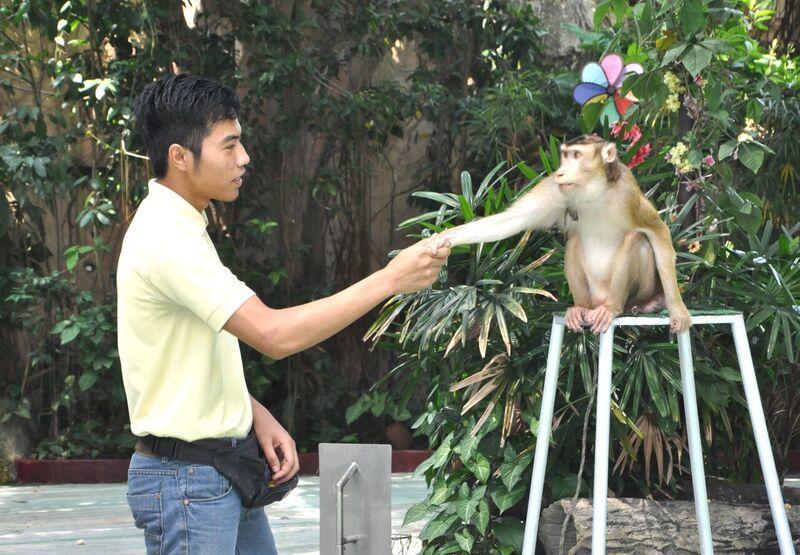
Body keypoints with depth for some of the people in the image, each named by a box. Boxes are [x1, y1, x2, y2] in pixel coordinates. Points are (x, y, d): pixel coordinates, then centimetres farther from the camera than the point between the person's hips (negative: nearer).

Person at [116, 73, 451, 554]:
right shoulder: (167, 239, -22)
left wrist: (257, 416, 2)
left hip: (225, 472, 10)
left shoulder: (182, 226, 11)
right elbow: (274, 335, -29)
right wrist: (388, 280, -25)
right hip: (187, 480, -10)